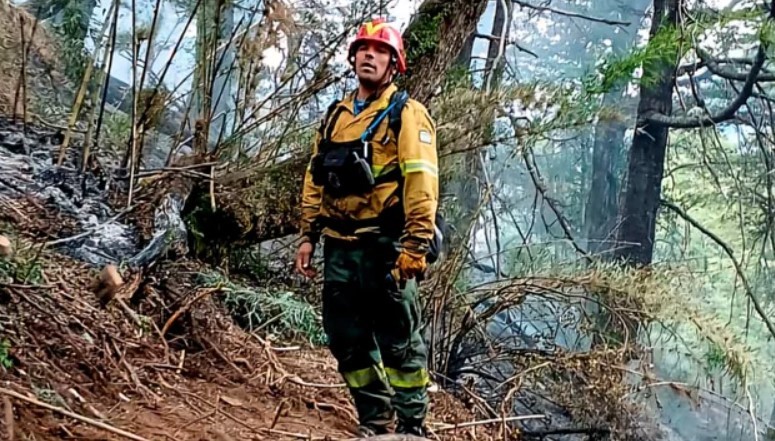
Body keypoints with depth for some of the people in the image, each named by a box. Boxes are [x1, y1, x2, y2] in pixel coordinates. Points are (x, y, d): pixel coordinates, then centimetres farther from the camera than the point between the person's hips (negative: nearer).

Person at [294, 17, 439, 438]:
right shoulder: (336, 116, 16)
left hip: (385, 245, -7)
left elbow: (421, 184, -13)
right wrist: (308, 236, 13)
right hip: (340, 247, 7)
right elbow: (314, 179, 19)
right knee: (348, 339, 11)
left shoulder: (406, 114, -4)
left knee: (398, 341, 0)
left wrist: (416, 246, -20)